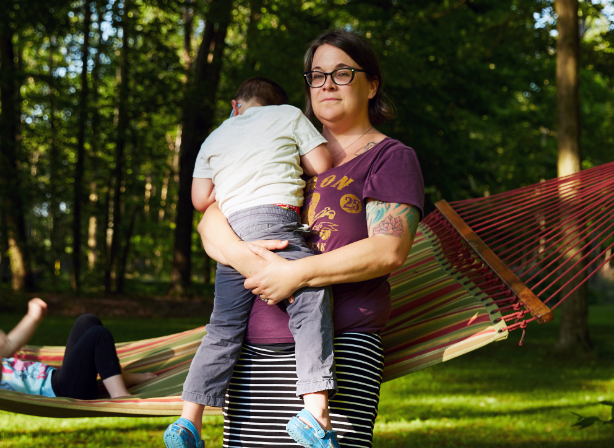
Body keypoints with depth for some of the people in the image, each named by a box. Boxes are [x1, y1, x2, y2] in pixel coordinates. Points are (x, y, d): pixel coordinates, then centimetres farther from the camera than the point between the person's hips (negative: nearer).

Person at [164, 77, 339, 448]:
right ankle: (315, 411, -25)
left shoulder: (214, 139, 26)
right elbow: (323, 166, 10)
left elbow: (201, 199, 18)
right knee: (312, 306, -9)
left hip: (230, 231, 5)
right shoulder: (290, 115, 16)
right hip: (276, 223, -5)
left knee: (224, 329, 7)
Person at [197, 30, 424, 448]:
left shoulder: (392, 157, 7)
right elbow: (211, 218, 17)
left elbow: (390, 250, -8)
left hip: (338, 345, -4)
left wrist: (297, 273, -14)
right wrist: (236, 251, -6)